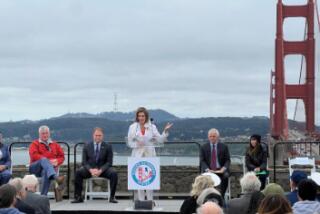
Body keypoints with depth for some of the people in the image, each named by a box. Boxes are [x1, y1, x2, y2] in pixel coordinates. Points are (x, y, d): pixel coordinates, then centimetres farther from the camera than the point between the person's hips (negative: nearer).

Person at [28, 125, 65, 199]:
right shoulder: (35, 144, 15)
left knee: (46, 172, -38)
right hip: (35, 168, -1)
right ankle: (56, 178, -64)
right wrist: (48, 161, -14)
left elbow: (61, 156, 17)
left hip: (51, 167, 1)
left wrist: (57, 161, -8)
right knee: (44, 160, -36)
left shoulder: (55, 144, 24)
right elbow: (34, 155, -3)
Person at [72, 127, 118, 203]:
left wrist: (100, 170, -20)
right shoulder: (87, 146, 6)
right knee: (78, 172, -28)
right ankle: (78, 197, -20)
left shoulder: (108, 146, 3)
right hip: (90, 169, 1)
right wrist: (91, 170, -19)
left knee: (114, 173, -31)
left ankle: (112, 197, -20)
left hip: (103, 169, -1)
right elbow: (84, 161, 1)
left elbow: (109, 162, -2)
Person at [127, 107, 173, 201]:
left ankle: (150, 200, 5)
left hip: (149, 155, 0)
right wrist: (137, 144, -13)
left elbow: (160, 140, 4)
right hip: (138, 155, 0)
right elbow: (130, 142, 5)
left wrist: (165, 131, -10)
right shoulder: (133, 127, 3)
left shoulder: (152, 127, 5)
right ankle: (141, 200, 5)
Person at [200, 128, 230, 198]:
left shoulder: (224, 147, 8)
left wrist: (224, 168, -16)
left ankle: (221, 196, -21)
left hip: (220, 170, 0)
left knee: (226, 176, -32)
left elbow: (227, 160, 4)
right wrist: (207, 169, -17)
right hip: (208, 170, 0)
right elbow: (202, 161, 2)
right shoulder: (204, 147, 8)